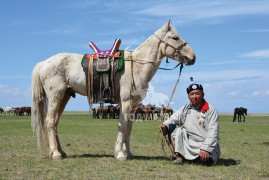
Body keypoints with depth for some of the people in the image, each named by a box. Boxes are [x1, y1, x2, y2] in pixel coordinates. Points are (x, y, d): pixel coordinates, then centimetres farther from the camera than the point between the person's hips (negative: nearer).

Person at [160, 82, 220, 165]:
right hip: (188, 144, 4)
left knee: (205, 160, -32)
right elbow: (173, 119, 6)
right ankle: (179, 156, -9)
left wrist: (205, 149, -25)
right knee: (173, 128, -12)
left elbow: (213, 133, -14)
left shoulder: (211, 110, -7)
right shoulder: (185, 109, 10)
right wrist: (165, 125, -18)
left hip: (205, 144, -4)